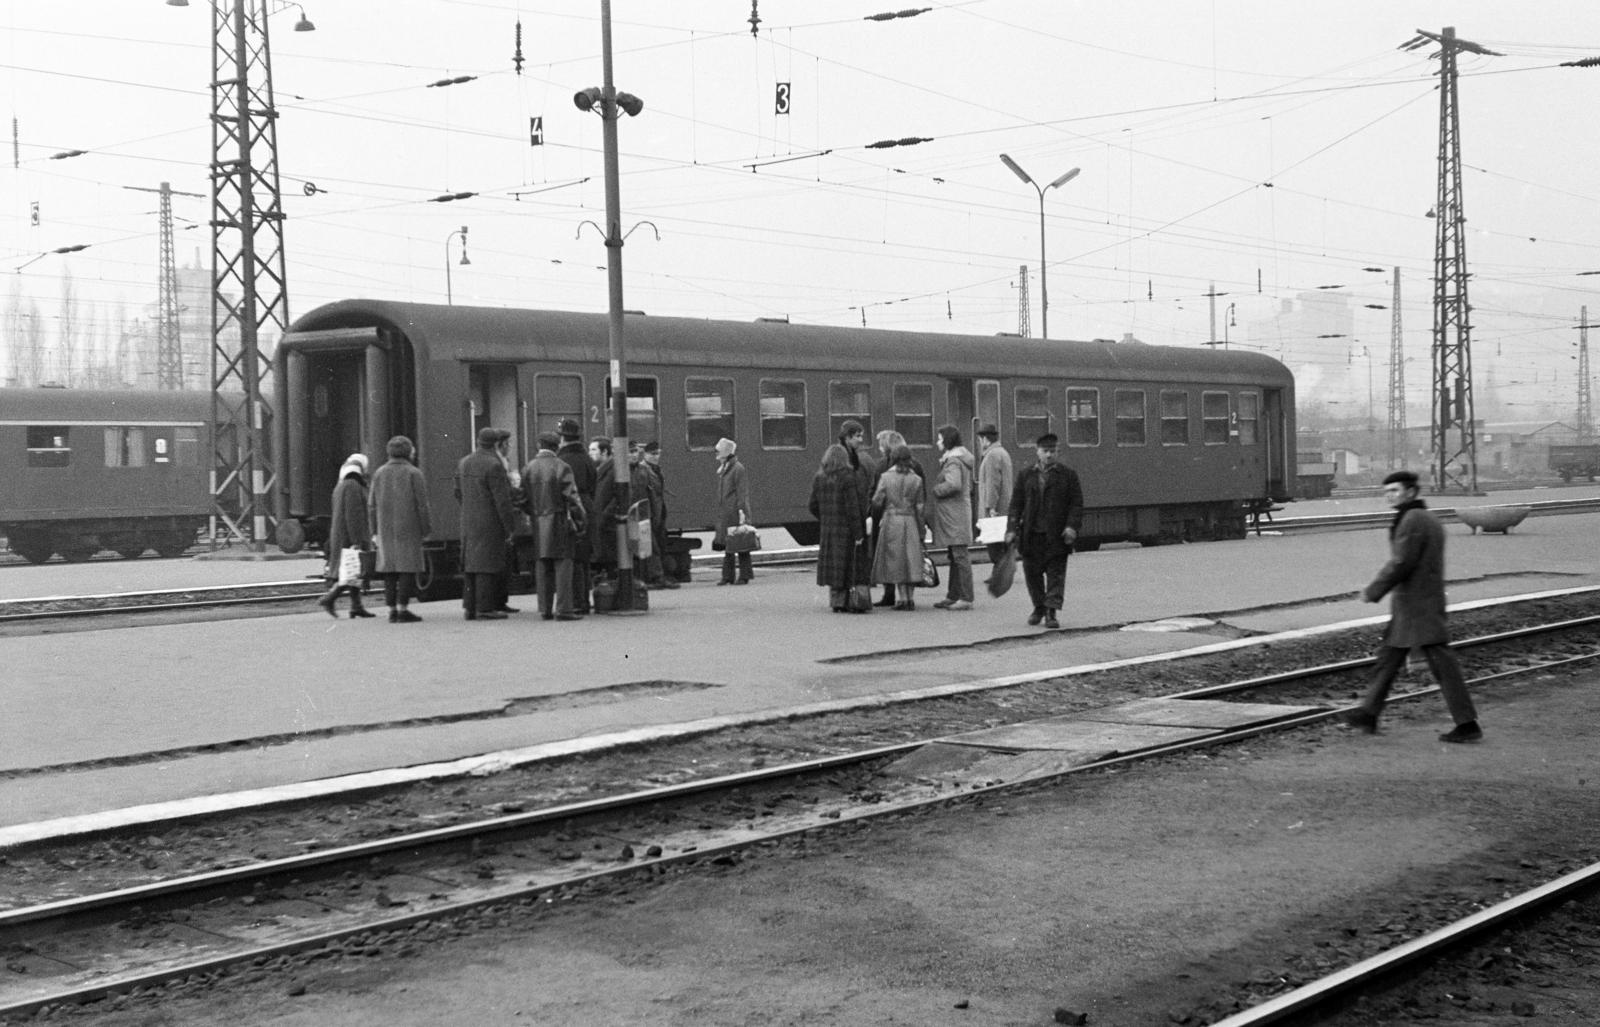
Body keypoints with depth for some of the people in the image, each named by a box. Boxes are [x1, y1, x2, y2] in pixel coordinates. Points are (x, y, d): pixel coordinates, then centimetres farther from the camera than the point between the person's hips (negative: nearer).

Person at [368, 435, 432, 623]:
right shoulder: (414, 473, -6)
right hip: (409, 530, -5)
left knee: (389, 570, 6)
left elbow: (372, 506, 9)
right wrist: (427, 529, 0)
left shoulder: (379, 473, 8)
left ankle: (392, 609, 6)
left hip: (386, 530, 5)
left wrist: (377, 527, 17)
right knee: (407, 568, -3)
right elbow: (422, 505, -9)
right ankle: (403, 609, -8)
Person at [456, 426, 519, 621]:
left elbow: (458, 492, 17)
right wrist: (510, 528, -11)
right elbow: (502, 500, -15)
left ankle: (469, 607, 14)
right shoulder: (493, 465, -15)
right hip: (490, 523, -7)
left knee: (470, 564, 11)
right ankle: (485, 608, -5)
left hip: (468, 522, 7)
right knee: (487, 564, -5)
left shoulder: (463, 463, 9)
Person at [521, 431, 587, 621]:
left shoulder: (528, 468, 5)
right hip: (559, 520, -5)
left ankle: (545, 609, 12)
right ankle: (562, 609, -7)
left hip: (538, 523, 5)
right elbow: (571, 497, -10)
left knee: (543, 566, 10)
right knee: (562, 564, -3)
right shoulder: (561, 467, -10)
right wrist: (579, 519, -3)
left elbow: (524, 497, 8)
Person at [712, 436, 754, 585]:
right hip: (724, 514, 8)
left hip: (735, 513, -8)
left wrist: (742, 510, -19)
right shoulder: (722, 469, 16)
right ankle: (728, 577, 12)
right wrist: (719, 510, 18)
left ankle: (744, 576, 1)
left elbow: (743, 491, -14)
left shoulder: (738, 468, -9)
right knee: (726, 545, 8)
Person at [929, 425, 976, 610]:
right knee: (954, 557, 15)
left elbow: (953, 484, -29)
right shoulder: (961, 458, 18)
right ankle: (953, 596, 21)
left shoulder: (953, 461, -14)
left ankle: (966, 598, -10)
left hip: (955, 515, -11)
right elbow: (970, 486, 23)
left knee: (961, 556, -10)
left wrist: (936, 489, -12)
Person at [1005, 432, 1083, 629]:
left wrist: (1072, 526, -11)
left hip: (1056, 536, -2)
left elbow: (1076, 503, 1)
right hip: (1031, 535, 2)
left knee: (1056, 574, -4)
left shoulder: (1067, 474, 4)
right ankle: (1039, 607, 26)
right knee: (1032, 573, 8)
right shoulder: (1025, 475, 8)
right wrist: (1012, 529, 0)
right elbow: (1016, 504, 8)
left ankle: (1051, 612, -3)